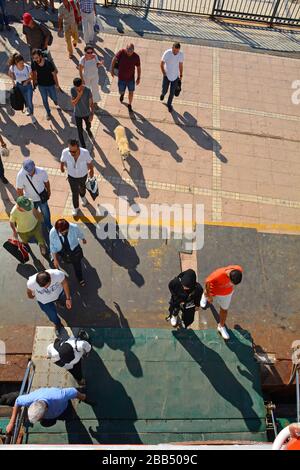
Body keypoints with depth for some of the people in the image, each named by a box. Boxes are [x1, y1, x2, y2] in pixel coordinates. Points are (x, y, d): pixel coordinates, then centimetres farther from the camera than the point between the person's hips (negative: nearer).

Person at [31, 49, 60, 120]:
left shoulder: (48, 63, -27)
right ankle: (48, 113, 37)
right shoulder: (34, 64, -19)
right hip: (41, 85, 2)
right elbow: (34, 73, 0)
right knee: (44, 100, 13)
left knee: (54, 97, 18)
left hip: (51, 84, -2)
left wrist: (57, 84, -8)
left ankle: (56, 102, 57)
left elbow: (54, 74, -15)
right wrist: (34, 81, 8)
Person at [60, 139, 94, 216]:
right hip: (72, 176, -1)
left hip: (83, 175, 1)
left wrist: (91, 170, 5)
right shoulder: (65, 152, -34)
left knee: (82, 188, 30)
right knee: (75, 193, 13)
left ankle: (82, 196, 67)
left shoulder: (85, 152, -36)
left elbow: (89, 161, -14)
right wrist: (62, 167, 11)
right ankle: (75, 207, 45)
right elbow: (63, 160, -10)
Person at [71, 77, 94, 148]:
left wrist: (92, 114, -16)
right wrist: (79, 96, -35)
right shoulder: (72, 90, -19)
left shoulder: (87, 90, -23)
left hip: (87, 114, 0)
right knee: (80, 131, 7)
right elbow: (73, 103, -21)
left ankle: (88, 130, 66)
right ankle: (83, 146, 25)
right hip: (77, 114, 0)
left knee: (88, 126, 28)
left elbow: (91, 102, -13)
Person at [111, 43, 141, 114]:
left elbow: (138, 67, -3)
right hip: (121, 77, 0)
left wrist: (139, 78, 0)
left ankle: (130, 105, 29)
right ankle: (122, 94, 52)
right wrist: (112, 69, -5)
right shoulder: (121, 52, -19)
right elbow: (114, 59, -3)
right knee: (121, 92, 11)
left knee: (131, 92, 4)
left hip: (131, 78, 0)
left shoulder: (136, 57, -16)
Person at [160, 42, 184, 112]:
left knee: (172, 92, 9)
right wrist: (164, 74, -9)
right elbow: (162, 64, -10)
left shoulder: (181, 54, -13)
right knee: (164, 91, 7)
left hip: (175, 76, 2)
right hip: (167, 76, -1)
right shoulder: (167, 53, -22)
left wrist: (181, 75, 9)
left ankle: (169, 104, 34)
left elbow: (181, 65, 2)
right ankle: (163, 93, 48)